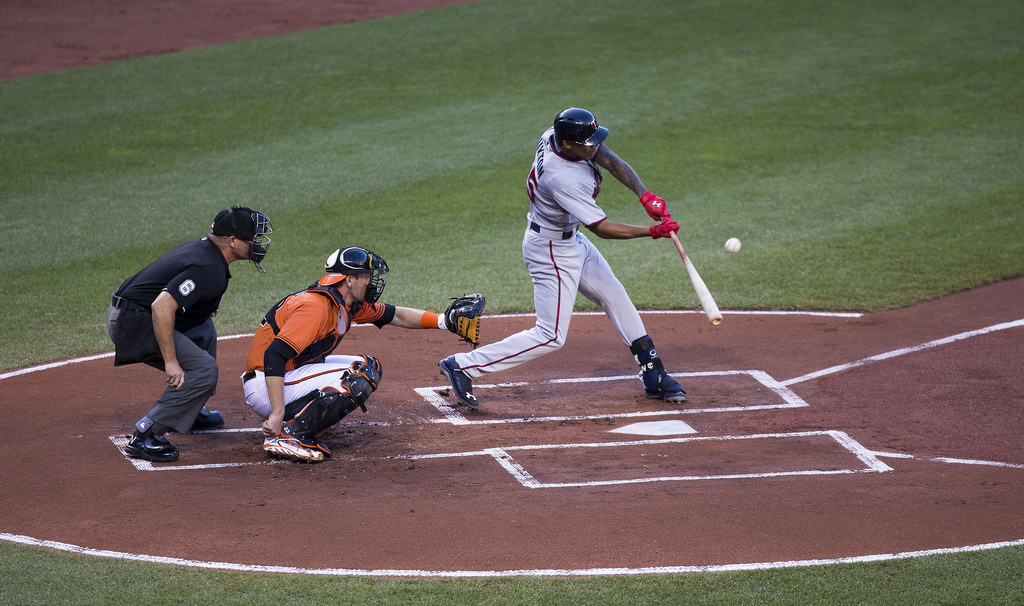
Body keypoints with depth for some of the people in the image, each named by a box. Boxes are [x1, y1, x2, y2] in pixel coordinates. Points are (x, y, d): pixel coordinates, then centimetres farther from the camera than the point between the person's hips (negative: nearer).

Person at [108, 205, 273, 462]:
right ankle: (145, 436, -18)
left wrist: (205, 306, 24)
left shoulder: (200, 247, 11)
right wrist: (171, 362, -30)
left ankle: (191, 412, 32)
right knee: (204, 369, -17)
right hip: (133, 323, -11)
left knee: (204, 331, 28)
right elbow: (161, 306, -32)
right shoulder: (209, 270, -21)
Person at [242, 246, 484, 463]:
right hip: (266, 389, -10)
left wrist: (444, 320, 14)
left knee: (369, 366, 15)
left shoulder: (348, 304, 6)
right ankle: (287, 435, -20)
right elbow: (274, 356, -32)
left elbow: (394, 315, 21)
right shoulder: (316, 307, -24)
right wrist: (278, 414, -36)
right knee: (362, 376, -20)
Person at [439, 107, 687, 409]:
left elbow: (613, 161, -12)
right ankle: (462, 366, -1)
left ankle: (653, 375, 28)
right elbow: (601, 228, -29)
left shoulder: (556, 136, -13)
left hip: (571, 240, 10)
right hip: (552, 253, -10)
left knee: (615, 296, 17)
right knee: (551, 336, -4)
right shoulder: (562, 179, -36)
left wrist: (646, 196, -25)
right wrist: (653, 231, -25)